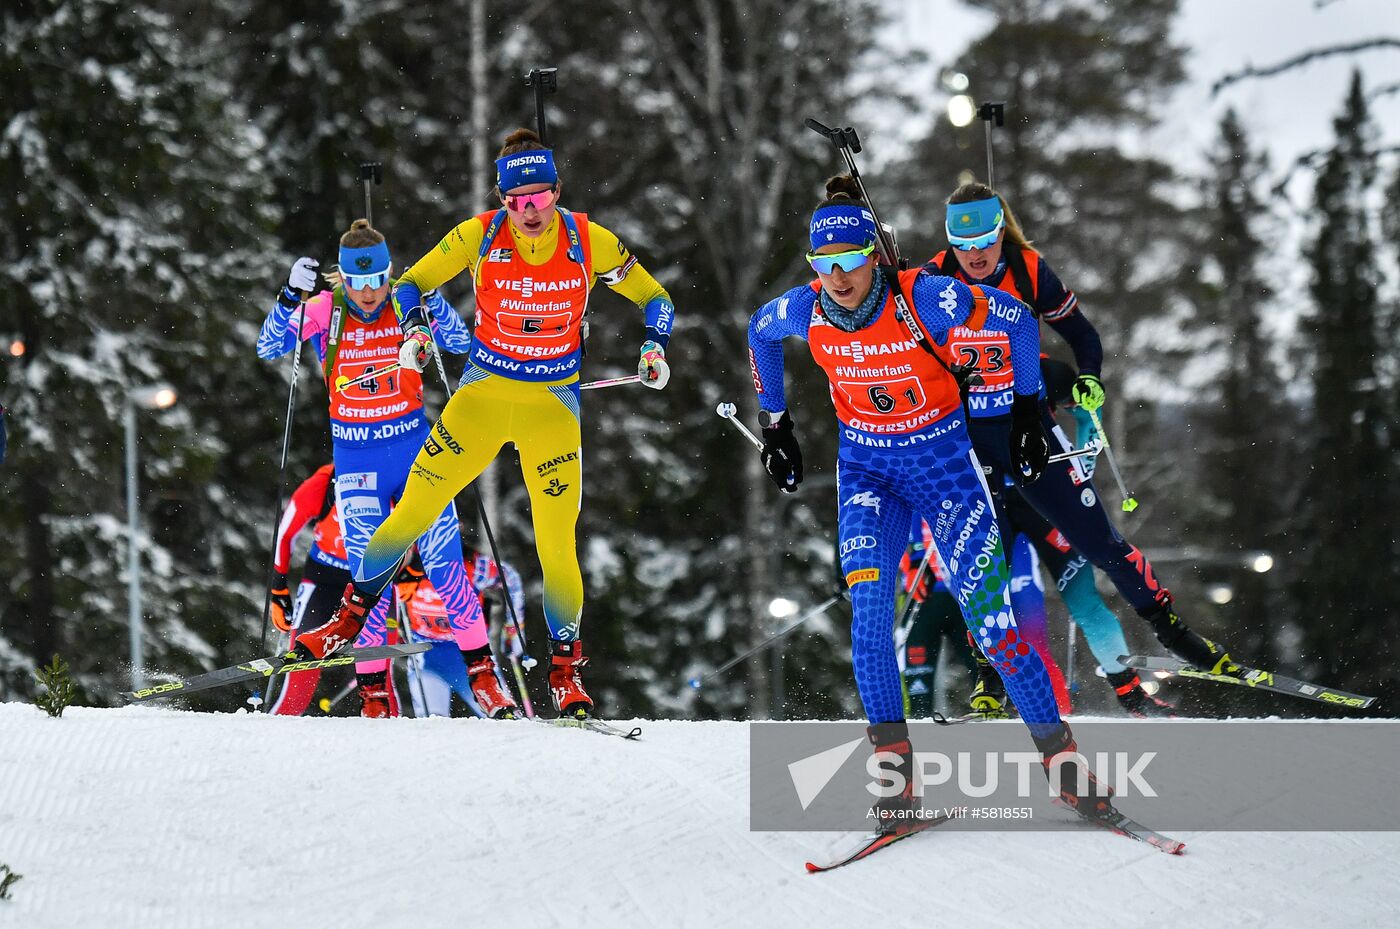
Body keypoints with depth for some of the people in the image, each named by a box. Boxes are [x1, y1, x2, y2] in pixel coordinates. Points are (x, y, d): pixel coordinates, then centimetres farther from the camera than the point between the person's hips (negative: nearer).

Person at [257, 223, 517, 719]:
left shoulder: (408, 304, -4)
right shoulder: (324, 310, -5)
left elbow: (461, 341, -13)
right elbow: (269, 347, -12)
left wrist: (430, 300, -27)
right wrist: (290, 297, -26)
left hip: (416, 451, 0)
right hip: (356, 460, 0)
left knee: (445, 565, -7)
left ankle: (482, 670, 0)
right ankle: (374, 691, 1)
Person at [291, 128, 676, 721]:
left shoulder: (589, 242, -9)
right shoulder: (479, 235, -9)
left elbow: (653, 299, 5)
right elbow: (412, 283, 4)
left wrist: (655, 347, -13)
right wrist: (414, 330, -15)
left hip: (553, 402, -1)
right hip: (484, 390, 1)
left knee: (557, 543, -8)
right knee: (414, 510, -4)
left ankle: (566, 669, 8)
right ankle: (350, 620, 12)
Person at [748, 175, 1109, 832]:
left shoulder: (924, 299, -24)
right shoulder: (805, 312, -13)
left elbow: (1018, 322, -10)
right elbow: (758, 334, 12)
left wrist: (1027, 408, -2)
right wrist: (774, 423, 16)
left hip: (943, 461, -3)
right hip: (866, 468, 3)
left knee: (988, 616, -8)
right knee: (868, 610, -16)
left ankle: (1058, 750, 5)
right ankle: (893, 765, -8)